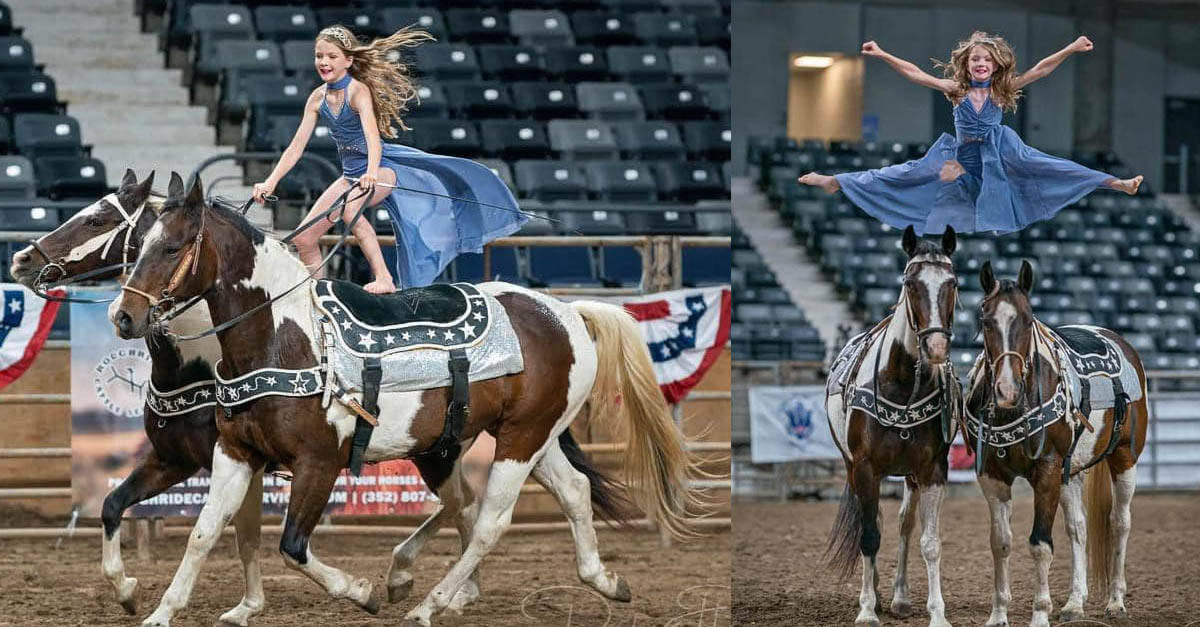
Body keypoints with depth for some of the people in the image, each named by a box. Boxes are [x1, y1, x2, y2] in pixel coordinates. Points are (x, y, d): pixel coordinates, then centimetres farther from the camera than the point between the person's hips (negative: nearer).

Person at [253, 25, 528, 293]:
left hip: (381, 169, -7)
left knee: (347, 206, -38)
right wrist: (270, 183, -8)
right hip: (350, 174, 7)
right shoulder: (318, 97, 0)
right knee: (304, 240, 0)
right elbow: (296, 147, 2)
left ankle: (383, 278, -36)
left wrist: (371, 173, -53)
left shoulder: (358, 91, -18)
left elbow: (372, 134, -35)